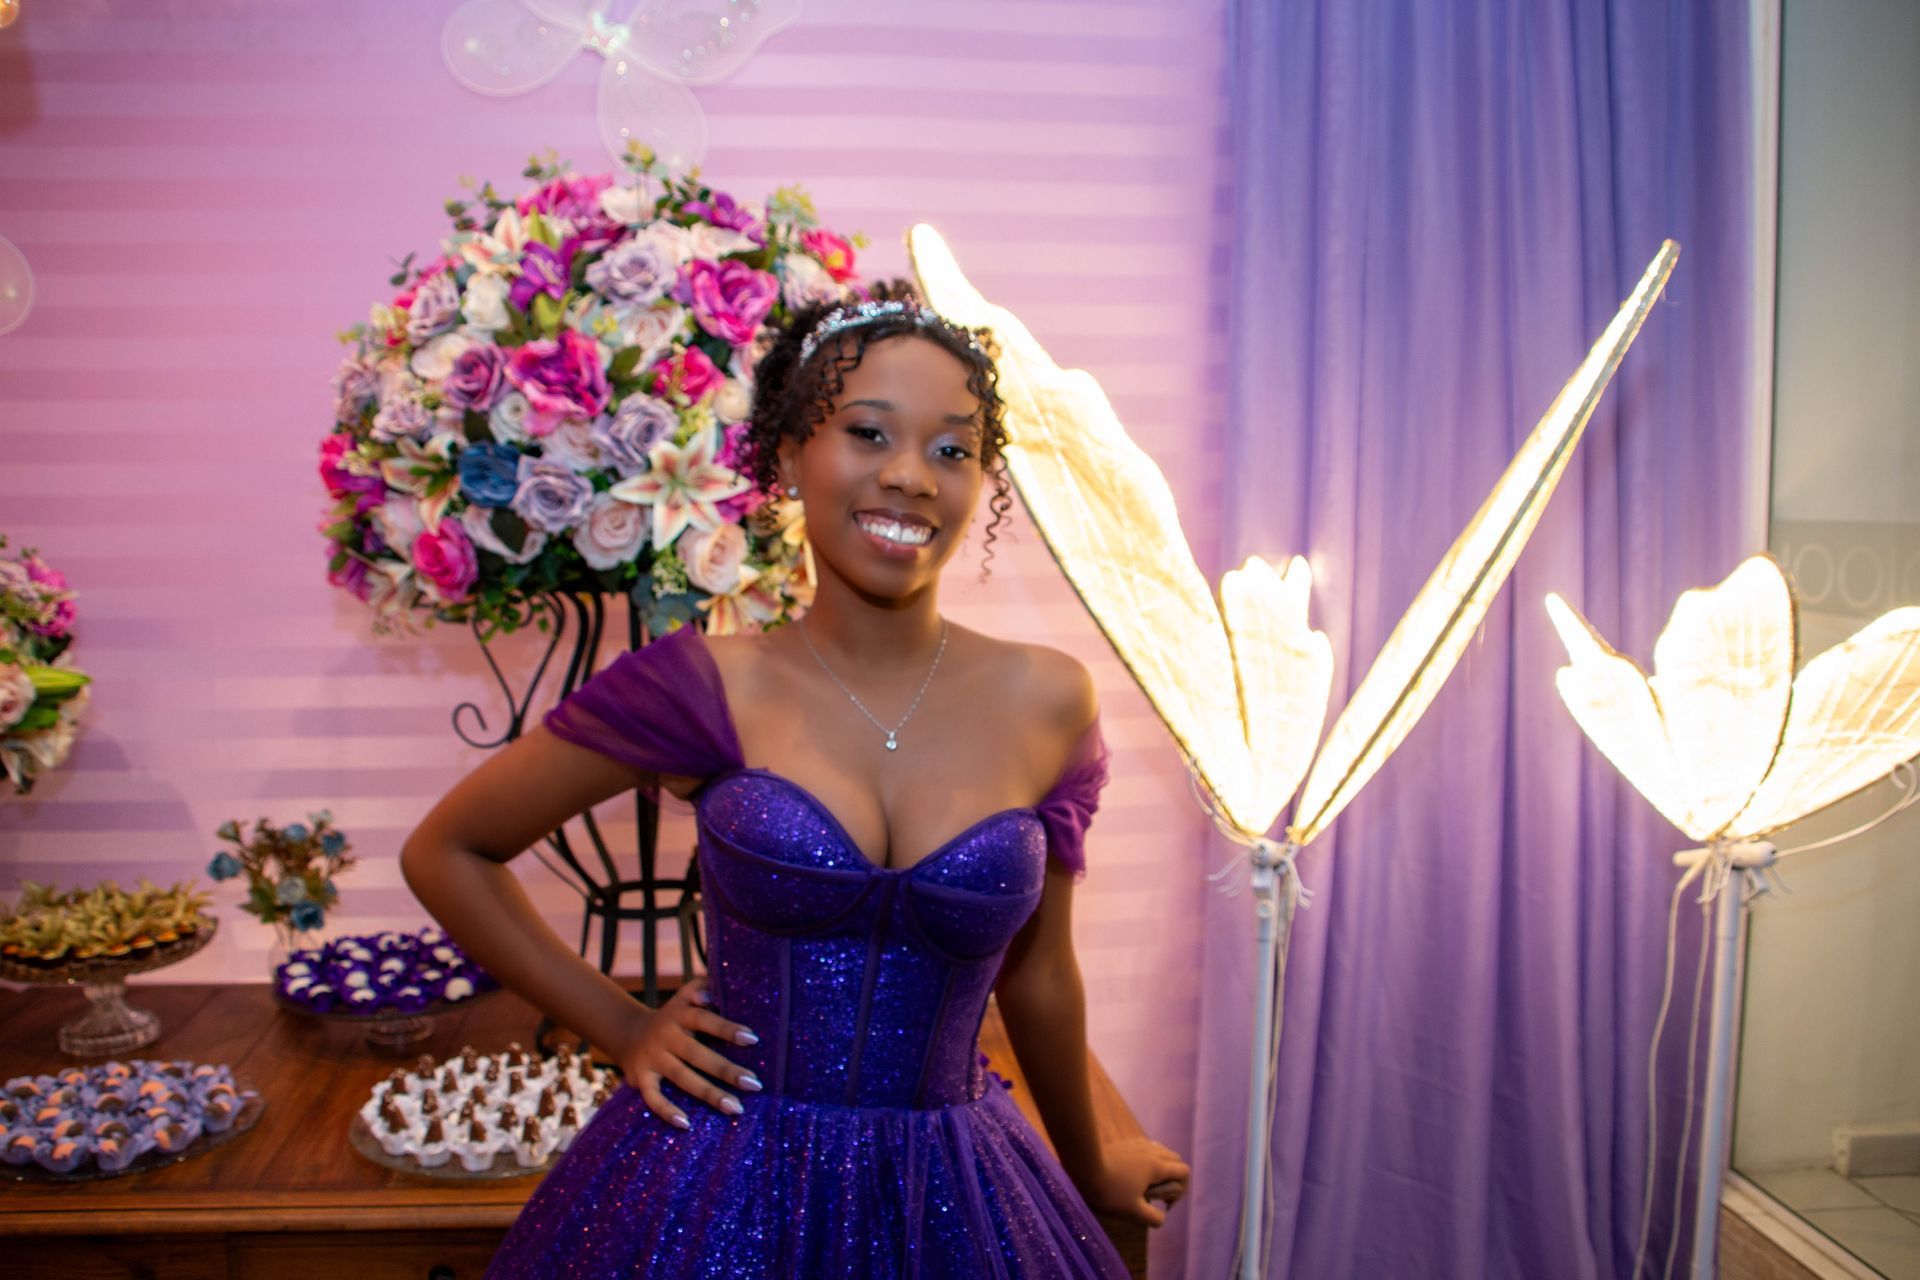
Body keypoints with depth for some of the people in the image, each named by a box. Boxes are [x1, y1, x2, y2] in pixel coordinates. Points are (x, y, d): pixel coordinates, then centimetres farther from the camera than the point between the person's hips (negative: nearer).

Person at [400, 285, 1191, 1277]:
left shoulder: (1044, 704, -6)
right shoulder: (707, 689, -11)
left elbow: (1036, 979, 8)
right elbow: (444, 852, 1)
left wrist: (1089, 1173, 20)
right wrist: (622, 1030, 0)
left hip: (949, 1196, 2)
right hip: (717, 1189, -1)